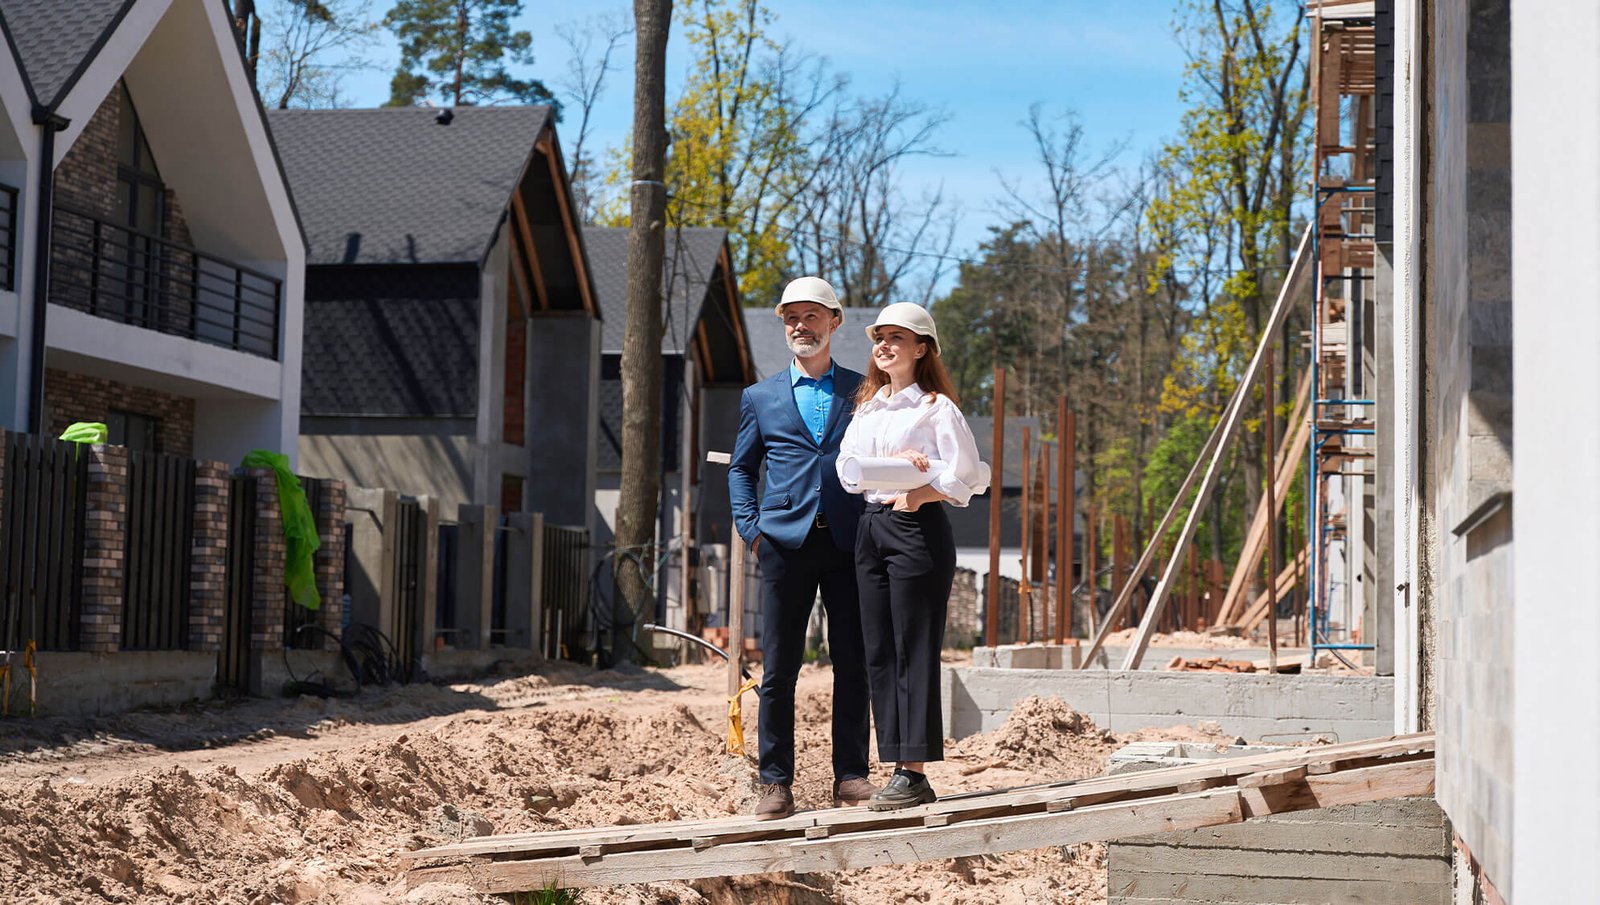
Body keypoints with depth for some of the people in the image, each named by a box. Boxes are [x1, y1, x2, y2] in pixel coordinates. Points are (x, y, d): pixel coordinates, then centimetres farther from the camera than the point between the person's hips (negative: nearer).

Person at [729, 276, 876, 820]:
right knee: (778, 668, -1)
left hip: (849, 544, 0)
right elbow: (741, 468, 18)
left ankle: (850, 775, 10)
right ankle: (776, 783, 4)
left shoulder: (862, 390, 12)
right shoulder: (760, 397, 14)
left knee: (853, 664, 1)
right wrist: (751, 529, 4)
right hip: (786, 543, 0)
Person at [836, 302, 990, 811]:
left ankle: (915, 774, -6)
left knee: (914, 651, -7)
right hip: (871, 528, 7)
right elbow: (848, 469, 6)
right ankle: (899, 769, 9)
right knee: (879, 652, 5)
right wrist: (892, 462, -11)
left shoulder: (936, 407, -2)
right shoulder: (866, 407, 17)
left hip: (918, 527, -7)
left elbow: (966, 476, -8)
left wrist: (917, 495, -14)